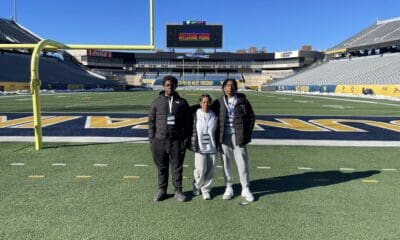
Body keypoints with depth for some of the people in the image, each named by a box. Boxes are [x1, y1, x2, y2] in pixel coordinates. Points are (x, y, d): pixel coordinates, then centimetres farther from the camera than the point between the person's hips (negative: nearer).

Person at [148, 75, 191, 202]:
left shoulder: (182, 102, 5)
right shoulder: (157, 102, 5)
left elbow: (187, 123, 5)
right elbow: (151, 121, 6)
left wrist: (186, 139, -2)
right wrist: (151, 139, 0)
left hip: (176, 140, 0)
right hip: (160, 140, 1)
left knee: (177, 167, 5)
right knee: (162, 167, 10)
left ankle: (178, 191, 18)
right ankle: (162, 190, 24)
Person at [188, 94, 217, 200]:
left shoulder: (214, 116, 3)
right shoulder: (195, 114, -3)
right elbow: (192, 130, 0)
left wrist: (218, 145, 8)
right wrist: (193, 145, -3)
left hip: (212, 147, 2)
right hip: (200, 147, -2)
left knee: (210, 170, 5)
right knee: (201, 169, -3)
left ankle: (205, 189, 24)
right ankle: (197, 186, 25)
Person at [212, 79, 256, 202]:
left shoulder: (243, 100, 2)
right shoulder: (218, 102, 5)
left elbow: (251, 117, 6)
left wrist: (247, 134, 0)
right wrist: (217, 136, 2)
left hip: (238, 136, -1)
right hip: (224, 136, 1)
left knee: (242, 163, 3)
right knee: (226, 163, 7)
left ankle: (245, 189, 17)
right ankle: (228, 188, 20)